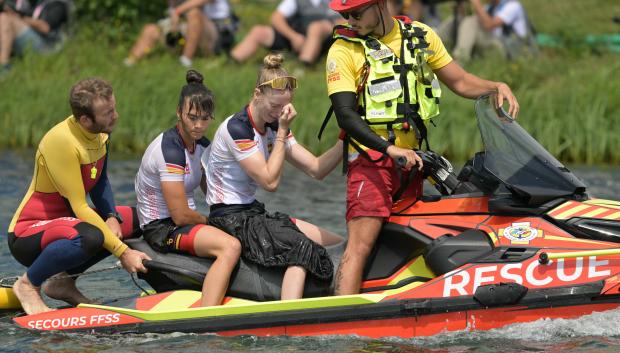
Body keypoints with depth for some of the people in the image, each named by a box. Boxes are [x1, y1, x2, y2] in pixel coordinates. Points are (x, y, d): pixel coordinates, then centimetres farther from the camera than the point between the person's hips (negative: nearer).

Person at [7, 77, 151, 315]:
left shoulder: (100, 134, -1)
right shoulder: (61, 141, -27)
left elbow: (100, 182, 15)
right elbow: (80, 208, -26)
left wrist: (112, 217, -5)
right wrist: (123, 253, -26)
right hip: (27, 235, -9)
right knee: (90, 237, -37)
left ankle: (65, 281, 12)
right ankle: (28, 284, -10)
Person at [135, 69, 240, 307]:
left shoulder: (201, 145, 9)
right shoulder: (170, 149, -20)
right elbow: (180, 215, -21)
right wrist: (210, 223, -4)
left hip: (182, 222, 10)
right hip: (162, 228, -10)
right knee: (230, 247, -33)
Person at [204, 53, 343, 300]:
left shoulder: (273, 127, 9)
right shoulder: (236, 128, -16)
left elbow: (316, 169, 4)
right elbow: (270, 181, -20)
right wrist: (282, 131, -16)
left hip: (254, 213, 9)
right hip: (231, 220, -9)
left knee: (339, 244, -3)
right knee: (302, 251, -30)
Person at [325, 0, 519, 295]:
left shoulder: (421, 37, 8)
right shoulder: (344, 50, -6)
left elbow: (460, 82, 15)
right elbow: (345, 114, -14)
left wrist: (497, 87, -5)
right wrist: (389, 149, -27)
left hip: (411, 156, 5)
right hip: (371, 157, -5)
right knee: (360, 244, -17)